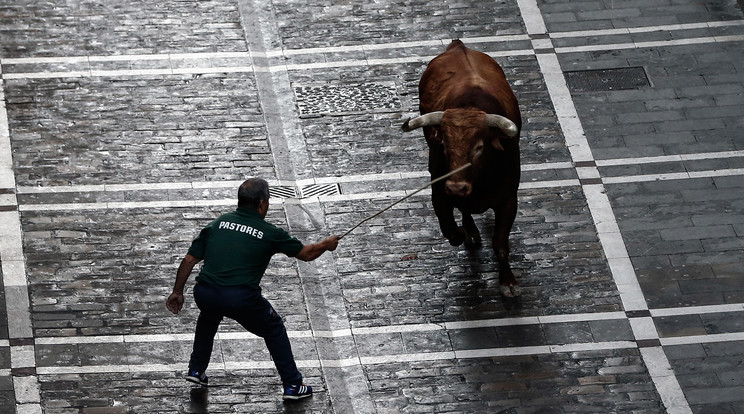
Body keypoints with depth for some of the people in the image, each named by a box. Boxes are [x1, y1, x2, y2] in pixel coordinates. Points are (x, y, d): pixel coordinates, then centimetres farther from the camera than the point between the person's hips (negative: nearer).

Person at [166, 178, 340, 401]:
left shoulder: (218, 223, 14)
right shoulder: (270, 233, 6)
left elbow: (189, 260, 14)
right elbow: (306, 253, 17)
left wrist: (177, 292, 25)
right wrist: (327, 244, 38)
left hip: (204, 294, 4)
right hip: (242, 298, -4)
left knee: (209, 316, 39)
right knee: (274, 329, 22)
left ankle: (196, 370, 38)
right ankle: (293, 386, 21)